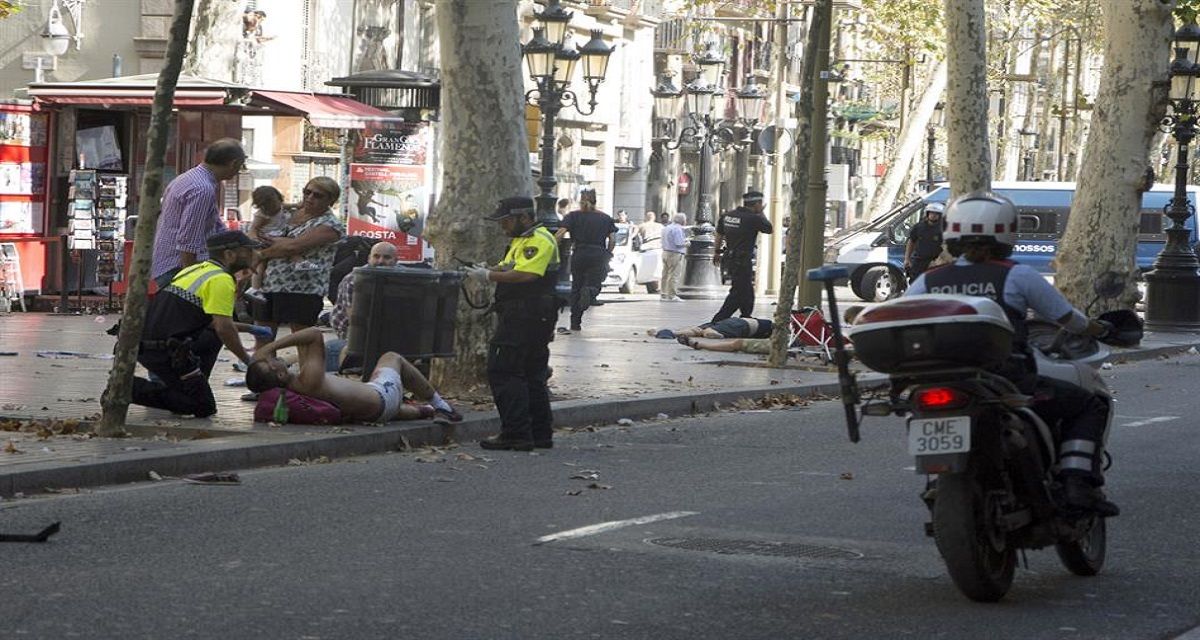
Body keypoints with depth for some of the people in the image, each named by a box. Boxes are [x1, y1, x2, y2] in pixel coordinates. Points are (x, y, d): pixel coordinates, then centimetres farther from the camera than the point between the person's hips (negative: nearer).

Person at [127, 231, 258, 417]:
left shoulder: (197, 269, 20)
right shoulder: (221, 280, -9)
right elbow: (224, 328, -16)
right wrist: (248, 360, -4)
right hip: (164, 352, -10)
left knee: (212, 337, 26)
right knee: (204, 408, -4)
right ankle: (131, 388, -11)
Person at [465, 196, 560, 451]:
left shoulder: (539, 241, -13)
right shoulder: (521, 240, 21)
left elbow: (525, 275, -24)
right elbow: (507, 268, 21)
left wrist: (488, 276, -18)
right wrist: (483, 271, 1)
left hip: (525, 318, -11)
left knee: (503, 372, -11)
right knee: (533, 375, 13)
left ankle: (516, 434, -11)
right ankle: (541, 434, 18)